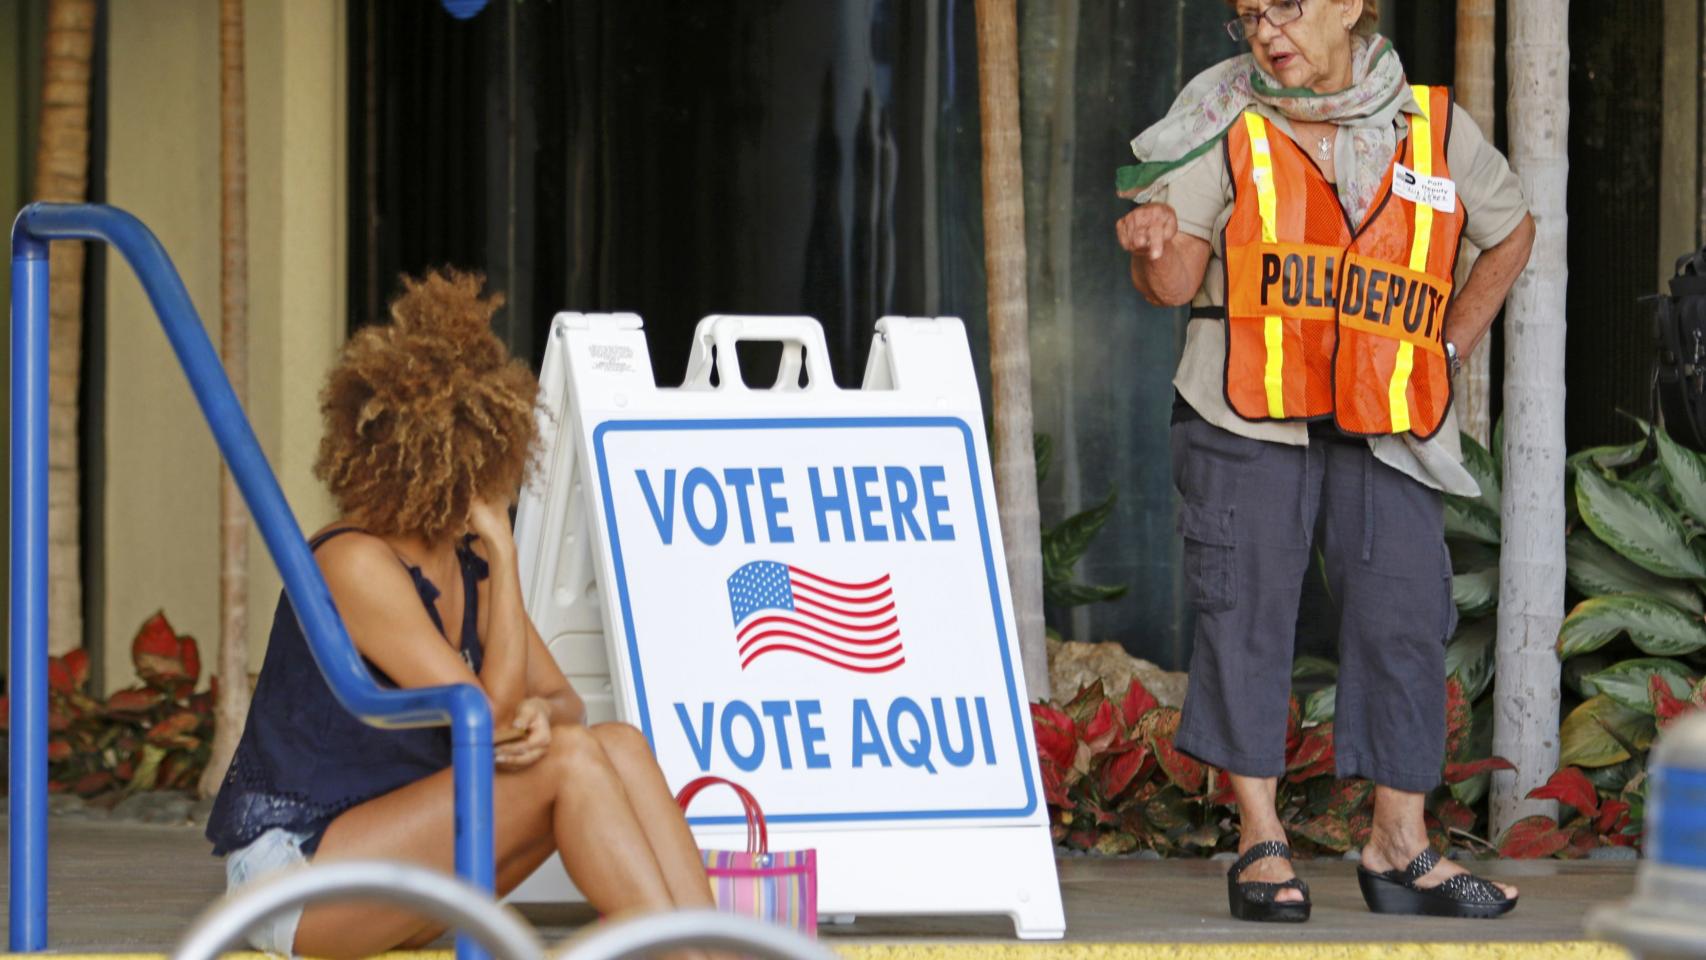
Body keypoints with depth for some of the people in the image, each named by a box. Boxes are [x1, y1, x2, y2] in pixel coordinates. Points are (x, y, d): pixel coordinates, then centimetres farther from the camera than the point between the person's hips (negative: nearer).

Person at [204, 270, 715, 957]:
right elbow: (488, 715, -20)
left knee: (619, 746, -10)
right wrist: (503, 551, -15)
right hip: (292, 868, -8)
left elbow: (561, 699, 10)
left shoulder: (469, 567, 9)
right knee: (569, 762, -22)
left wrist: (541, 713, -16)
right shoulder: (357, 564, -18)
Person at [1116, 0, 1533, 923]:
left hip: (1387, 431, 2)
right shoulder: (1226, 128, 1)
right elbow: (1174, 285, -5)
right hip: (1246, 425, -2)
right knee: (1247, 615, -6)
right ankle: (1259, 842, 1)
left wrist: (1448, 348, 15)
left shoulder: (1435, 129, 6)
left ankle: (1398, 848, 6)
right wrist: (1155, 243, -28)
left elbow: (1510, 230, 24)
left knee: (1403, 620, -3)